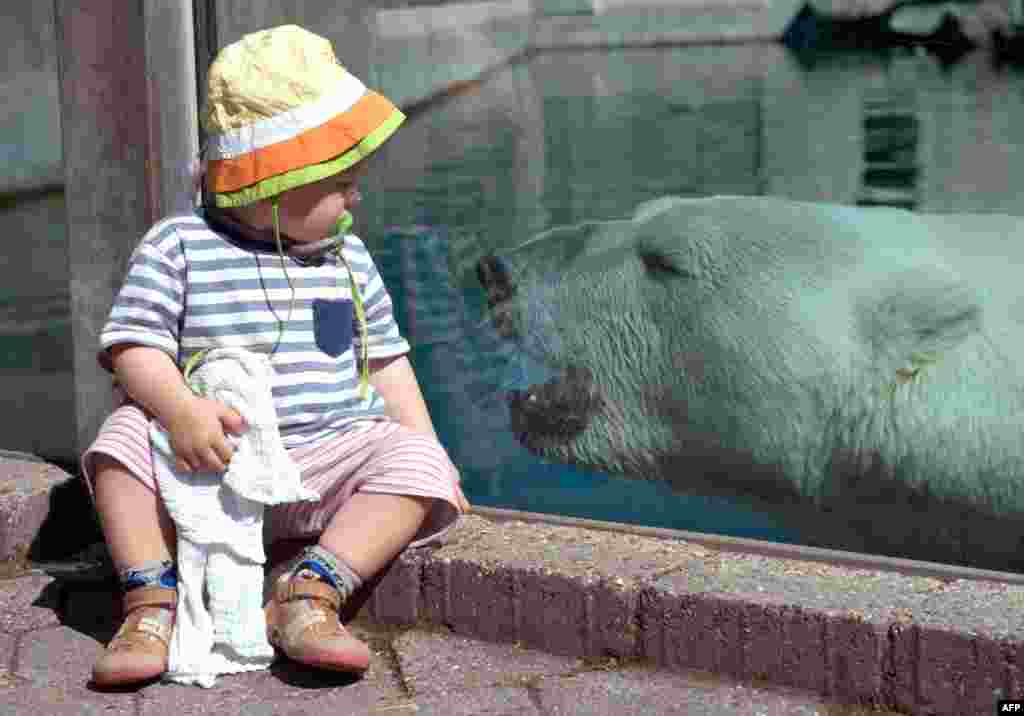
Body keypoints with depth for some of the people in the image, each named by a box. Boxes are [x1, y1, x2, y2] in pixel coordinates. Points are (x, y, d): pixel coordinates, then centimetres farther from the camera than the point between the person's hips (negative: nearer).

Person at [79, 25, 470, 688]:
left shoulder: (347, 258, 10)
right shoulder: (177, 247, -4)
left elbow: (385, 360, 15)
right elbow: (136, 347, -10)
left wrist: (428, 452, 6)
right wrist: (181, 409, -30)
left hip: (331, 454, 3)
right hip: (215, 462, -2)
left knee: (417, 461, -23)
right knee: (125, 436, -25)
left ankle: (310, 593, -32)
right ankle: (152, 604, -27)